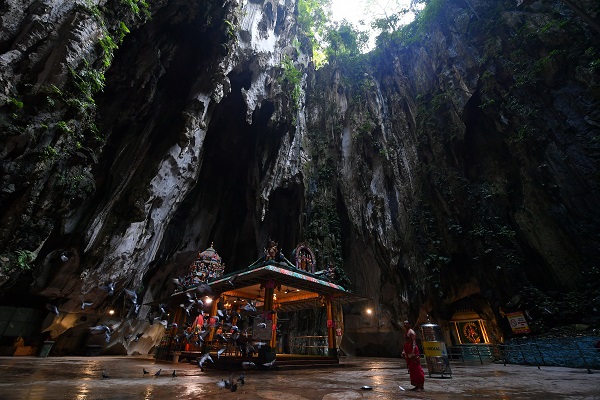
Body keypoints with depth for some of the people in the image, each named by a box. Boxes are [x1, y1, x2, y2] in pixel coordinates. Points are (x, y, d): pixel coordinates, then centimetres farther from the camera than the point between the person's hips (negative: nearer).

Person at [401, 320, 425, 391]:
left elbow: (414, 342, -19)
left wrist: (413, 352, -25)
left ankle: (421, 386, 1)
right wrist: (403, 351, 18)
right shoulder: (406, 333, 17)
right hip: (408, 352, 10)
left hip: (412, 351, -10)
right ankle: (416, 385, 19)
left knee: (416, 368, -5)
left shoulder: (411, 332, -11)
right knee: (411, 369, 12)